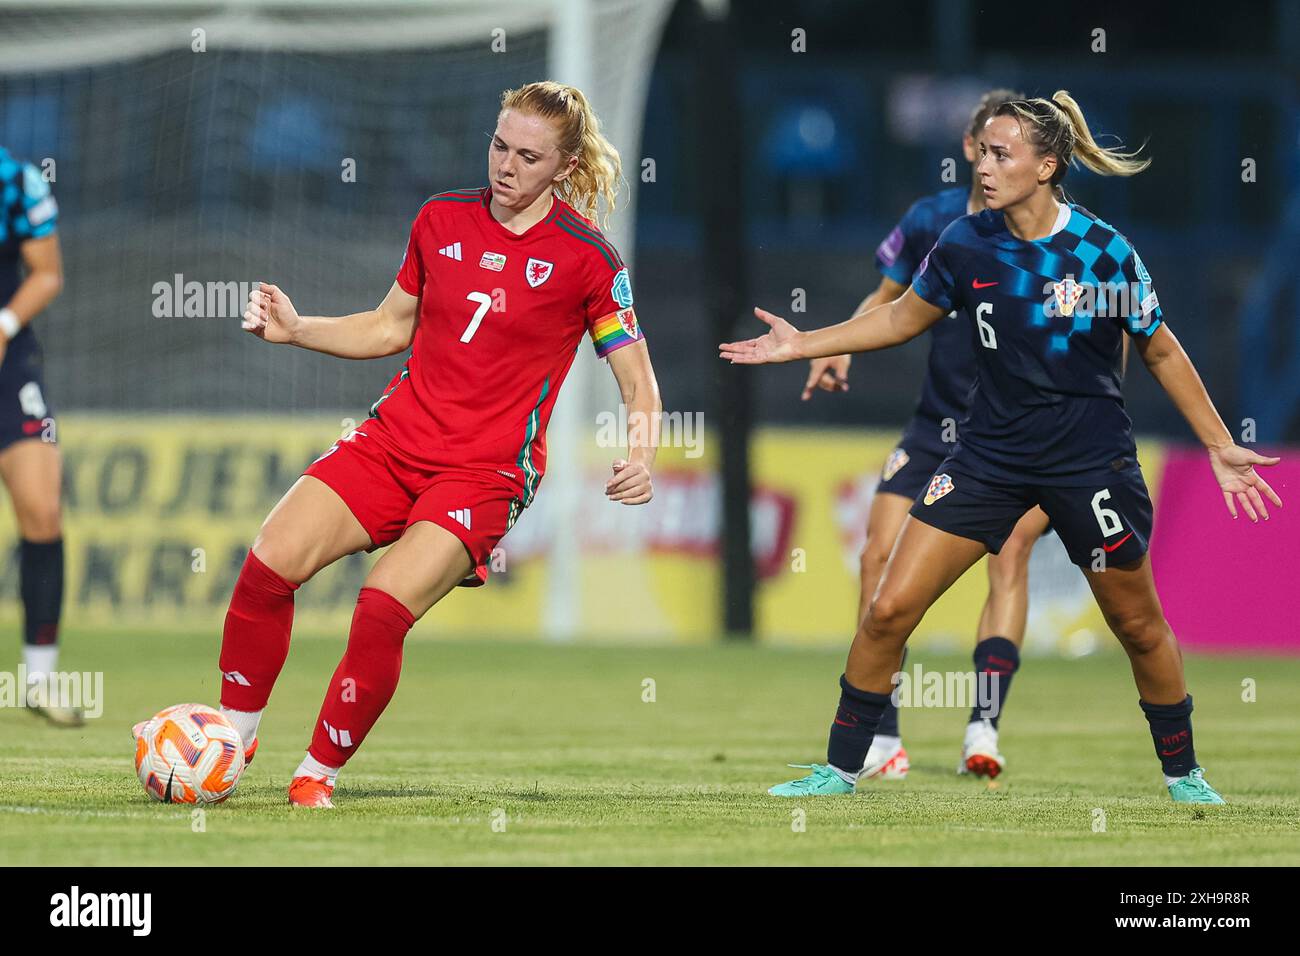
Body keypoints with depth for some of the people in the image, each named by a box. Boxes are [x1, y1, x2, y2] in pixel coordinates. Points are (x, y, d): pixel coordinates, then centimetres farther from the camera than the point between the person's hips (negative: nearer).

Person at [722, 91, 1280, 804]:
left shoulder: (1104, 251, -13)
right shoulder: (965, 244, -6)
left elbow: (1161, 352, 0)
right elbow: (901, 318, 11)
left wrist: (1219, 446, 1)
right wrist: (802, 344, 6)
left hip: (1091, 461, -2)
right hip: (991, 454, 2)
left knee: (1139, 628, 11)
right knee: (890, 610, -7)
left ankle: (1183, 773, 33)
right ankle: (841, 768, 8)